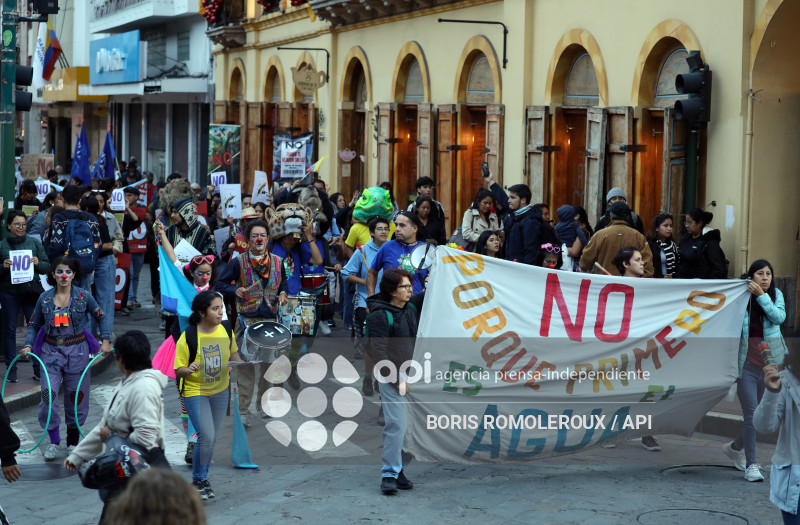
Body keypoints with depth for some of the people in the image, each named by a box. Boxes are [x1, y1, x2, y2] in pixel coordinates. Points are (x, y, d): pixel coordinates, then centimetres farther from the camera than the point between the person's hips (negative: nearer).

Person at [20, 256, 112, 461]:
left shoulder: (83, 296, -2)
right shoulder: (44, 298, 2)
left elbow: (103, 317, 6)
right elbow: (34, 325, 12)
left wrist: (105, 340, -7)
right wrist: (28, 345, -3)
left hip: (77, 351, -1)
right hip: (51, 351, 1)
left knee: (76, 396, 4)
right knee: (48, 394, -14)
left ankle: (73, 442, 22)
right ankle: (54, 441, 2)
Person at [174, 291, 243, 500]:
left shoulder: (226, 330, -6)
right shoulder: (188, 337, -19)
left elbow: (233, 353, 14)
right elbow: (178, 371, -13)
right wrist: (188, 370, -34)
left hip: (220, 391, 5)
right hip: (196, 392, -5)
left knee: (212, 438, 13)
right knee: (206, 436, -14)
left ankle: (203, 477, 31)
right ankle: (197, 481, 5)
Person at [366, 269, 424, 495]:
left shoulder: (412, 306, 9)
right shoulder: (379, 315, -11)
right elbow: (379, 352, -14)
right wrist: (396, 380, -17)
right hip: (392, 378, -7)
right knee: (397, 424, -14)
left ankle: (399, 469, 15)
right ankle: (389, 474, -9)